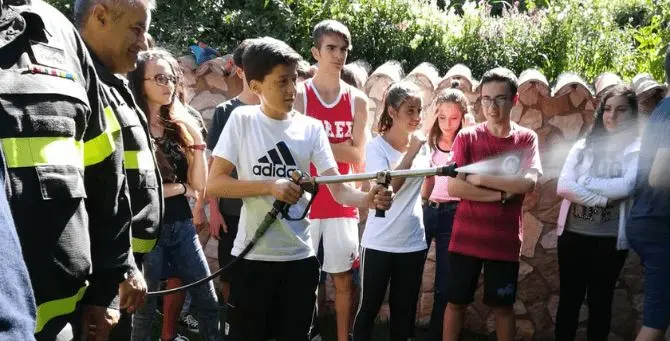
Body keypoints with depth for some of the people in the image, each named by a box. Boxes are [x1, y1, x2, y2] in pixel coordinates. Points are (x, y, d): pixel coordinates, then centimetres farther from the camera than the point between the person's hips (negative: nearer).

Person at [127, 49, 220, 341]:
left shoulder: (180, 125, 8)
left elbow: (200, 185, 5)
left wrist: (197, 141, -6)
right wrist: (180, 188, -6)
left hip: (182, 226, 6)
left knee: (208, 302, 8)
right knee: (145, 308, 7)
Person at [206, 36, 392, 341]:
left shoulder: (312, 128, 2)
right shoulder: (242, 120, -4)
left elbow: (338, 189, -5)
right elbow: (214, 183, -8)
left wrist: (368, 199, -25)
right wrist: (271, 185, -18)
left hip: (300, 256, 2)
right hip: (252, 256, -2)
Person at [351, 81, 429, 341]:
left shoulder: (422, 145, 5)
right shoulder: (376, 147, -10)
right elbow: (387, 186, -24)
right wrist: (411, 152, -22)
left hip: (413, 242, 5)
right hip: (380, 242, -4)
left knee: (404, 312, 13)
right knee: (369, 308, 6)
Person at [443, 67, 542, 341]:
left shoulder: (527, 139, 0)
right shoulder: (466, 137, -2)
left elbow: (528, 182, -15)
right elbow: (454, 187, -11)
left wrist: (481, 178, -16)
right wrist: (502, 194, -15)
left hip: (505, 242, 0)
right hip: (466, 239, 0)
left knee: (503, 306, 12)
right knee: (456, 302, 9)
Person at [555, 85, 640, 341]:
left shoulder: (638, 149, -1)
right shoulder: (583, 146, 7)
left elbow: (625, 187, -17)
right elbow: (563, 186, -5)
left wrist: (585, 181, -7)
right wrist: (603, 198, -15)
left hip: (610, 237, -2)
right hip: (573, 232, 2)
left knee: (600, 301, 10)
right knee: (569, 298, 10)